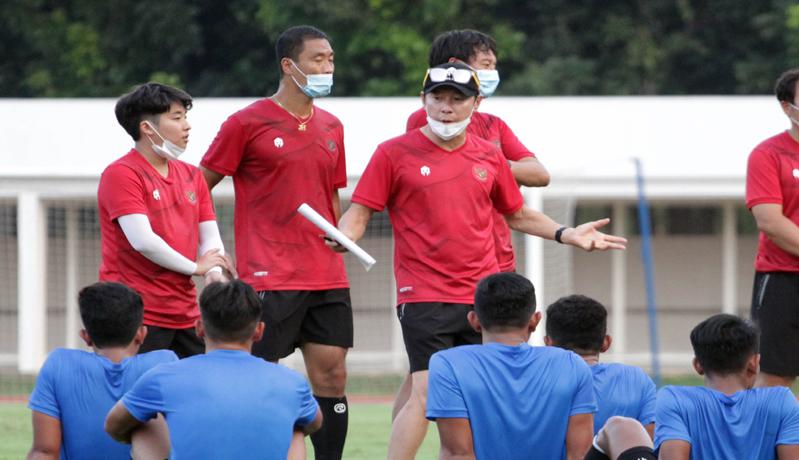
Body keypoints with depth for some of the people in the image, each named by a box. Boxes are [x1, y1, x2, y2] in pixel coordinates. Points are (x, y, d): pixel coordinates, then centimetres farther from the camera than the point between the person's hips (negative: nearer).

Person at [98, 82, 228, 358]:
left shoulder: (191, 175, 15)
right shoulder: (121, 174, -9)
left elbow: (211, 238, 13)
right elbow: (143, 241, -18)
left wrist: (214, 274, -9)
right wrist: (195, 267, -7)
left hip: (185, 315, 7)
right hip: (138, 315, -7)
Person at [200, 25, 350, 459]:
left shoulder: (331, 128, 13)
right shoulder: (248, 123, -5)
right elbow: (199, 188, -1)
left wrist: (337, 252, 16)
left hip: (327, 277, 6)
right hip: (270, 277, -6)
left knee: (332, 376, 3)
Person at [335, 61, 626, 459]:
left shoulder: (489, 157, 12)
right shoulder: (394, 153, 0)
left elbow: (518, 215, 25)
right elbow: (360, 212, 1)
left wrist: (567, 234, 13)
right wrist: (343, 236, -20)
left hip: (483, 296, 5)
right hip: (424, 297, -5)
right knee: (426, 395, -14)